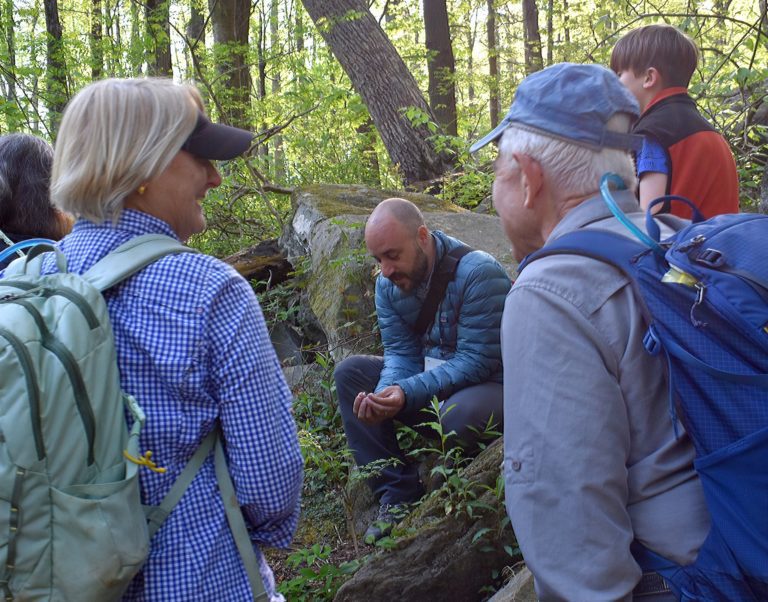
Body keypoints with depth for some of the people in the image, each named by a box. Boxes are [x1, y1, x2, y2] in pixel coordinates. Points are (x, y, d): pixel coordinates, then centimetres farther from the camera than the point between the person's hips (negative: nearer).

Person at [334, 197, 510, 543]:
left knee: (458, 414, -39)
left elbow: (477, 362, -26)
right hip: (428, 378, 7)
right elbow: (400, 353, -2)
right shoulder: (389, 284, -2)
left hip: (489, 383, -7)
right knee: (350, 373, -7)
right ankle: (395, 491, -8)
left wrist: (408, 393, -35)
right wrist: (384, 396, -25)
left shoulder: (479, 273, -23)